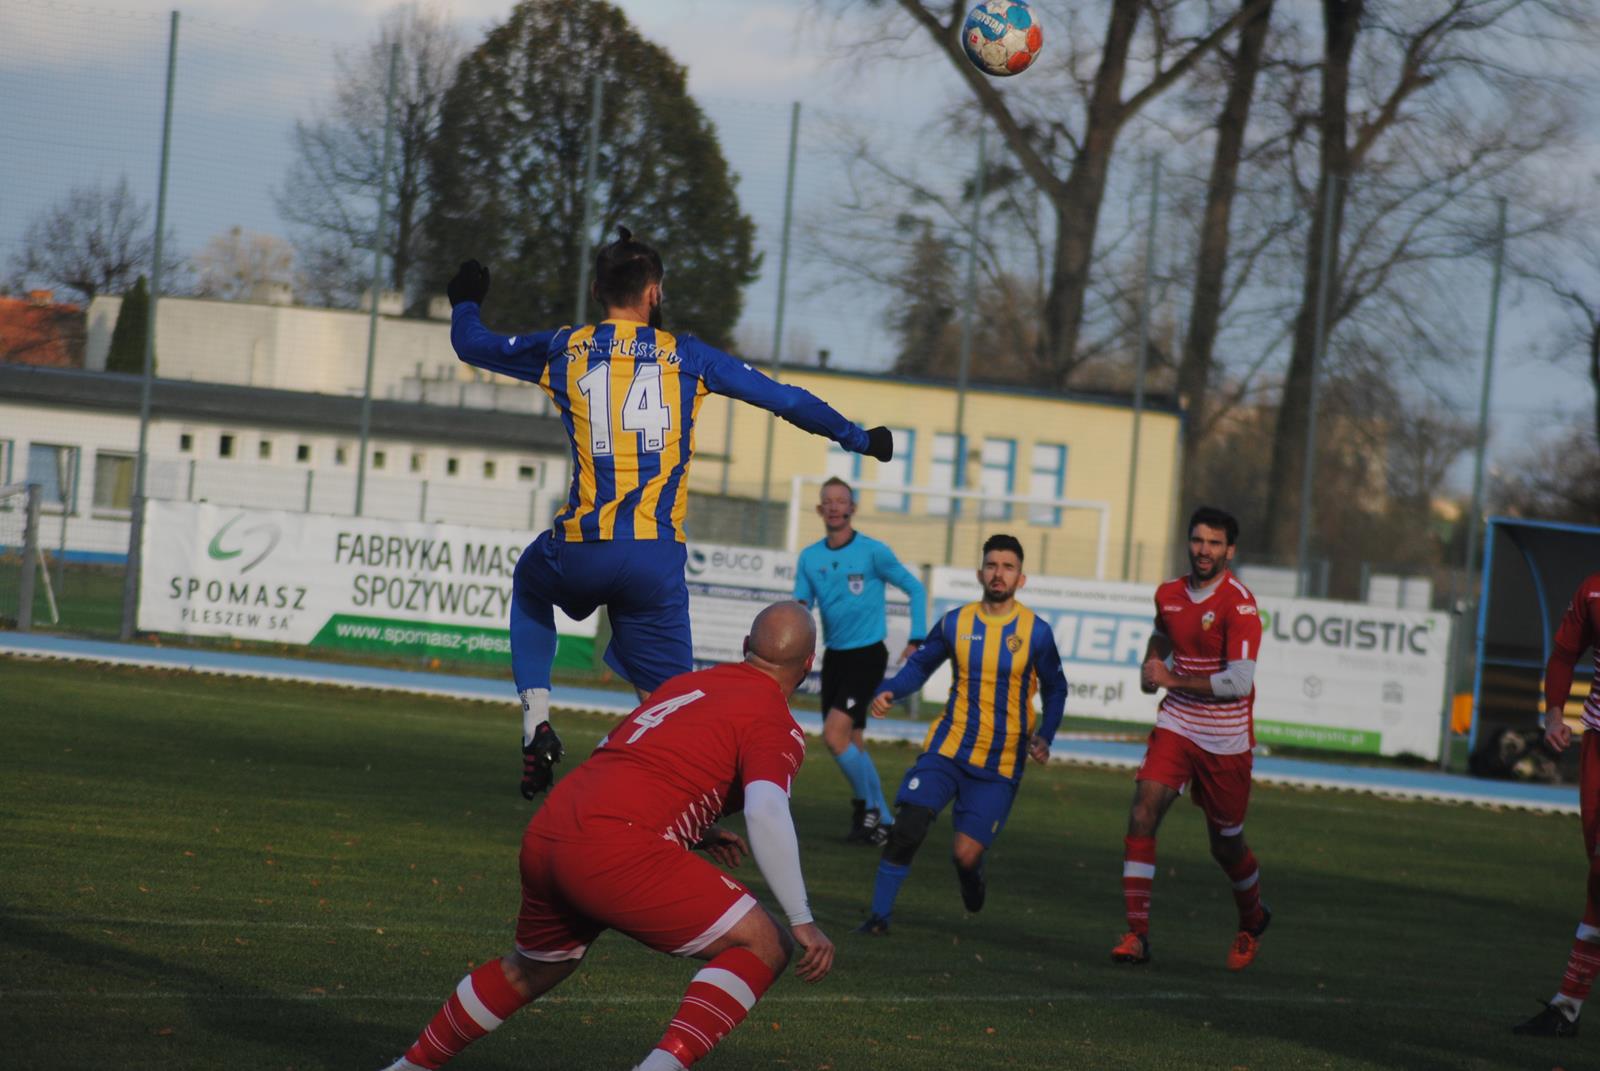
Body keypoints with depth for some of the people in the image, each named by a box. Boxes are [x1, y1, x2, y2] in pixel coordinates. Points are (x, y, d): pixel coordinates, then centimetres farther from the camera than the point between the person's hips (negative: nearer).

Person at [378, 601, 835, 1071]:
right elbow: (766, 814, -16)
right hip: (616, 850, -8)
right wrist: (803, 921, -17)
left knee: (533, 968, 32)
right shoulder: (776, 725, 1)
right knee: (763, 946, -4)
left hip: (544, 833, 8)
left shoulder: (684, 684, 24)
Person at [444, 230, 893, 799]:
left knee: (530, 582, 34)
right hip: (657, 557, -1)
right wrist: (857, 438, 31)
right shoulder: (686, 355, 9)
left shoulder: (563, 348, 10)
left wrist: (466, 303, 49)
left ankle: (536, 720, 17)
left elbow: (472, 344, 26)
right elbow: (783, 399, 17)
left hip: (580, 553, 1)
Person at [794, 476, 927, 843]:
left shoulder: (873, 552, -9)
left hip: (867, 656, -6)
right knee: (851, 744, 9)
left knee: (834, 734, -19)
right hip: (834, 657, 6)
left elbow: (915, 590, -1)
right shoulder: (810, 558, 4)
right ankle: (882, 821, 22)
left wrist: (917, 641, -6)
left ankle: (868, 805, -1)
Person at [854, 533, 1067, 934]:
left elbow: (1055, 689, 9)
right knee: (907, 829, -17)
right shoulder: (955, 623, 1)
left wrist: (1045, 737, -5)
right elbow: (920, 666, 12)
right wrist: (888, 692, -7)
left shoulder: (1035, 632, -4)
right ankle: (879, 914, -4)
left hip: (1000, 765, -1)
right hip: (948, 747, 1)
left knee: (965, 853, -8)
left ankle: (972, 879, 30)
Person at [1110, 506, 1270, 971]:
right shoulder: (1168, 595, 5)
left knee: (1226, 844, 8)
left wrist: (1171, 680, -17)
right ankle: (1137, 933, -15)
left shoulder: (1239, 604, -16)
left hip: (1225, 738, -5)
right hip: (1176, 725, 5)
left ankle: (1252, 919, 39)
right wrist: (1150, 666, 8)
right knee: (1143, 812, -16)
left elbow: (1239, 682, -23)